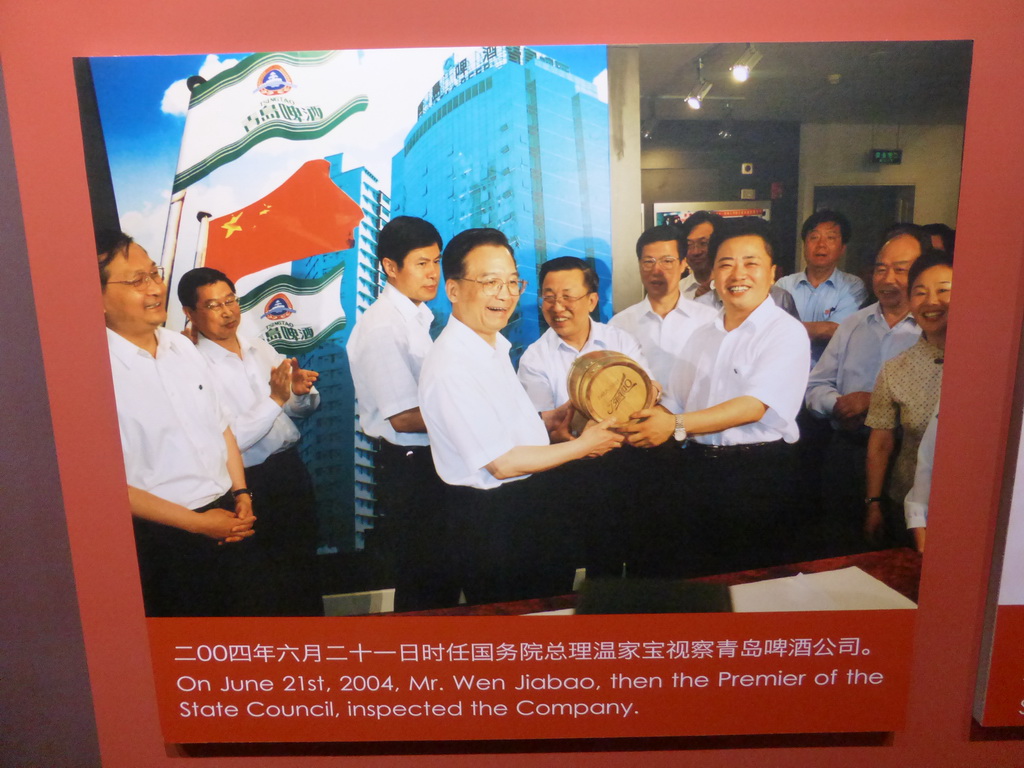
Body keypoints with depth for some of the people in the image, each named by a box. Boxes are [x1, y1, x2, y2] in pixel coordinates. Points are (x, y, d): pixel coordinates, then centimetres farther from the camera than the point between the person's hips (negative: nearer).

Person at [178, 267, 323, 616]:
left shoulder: (259, 347, 4)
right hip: (251, 483, -6)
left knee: (305, 564, 21)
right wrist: (276, 399, -27)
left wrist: (302, 392, -12)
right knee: (267, 582, 10)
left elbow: (302, 408, 10)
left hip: (290, 466, 7)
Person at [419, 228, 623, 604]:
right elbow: (502, 463, -25)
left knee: (554, 607, 26)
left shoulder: (494, 342, 3)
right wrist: (582, 445, -15)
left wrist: (548, 420, 0)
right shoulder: (450, 367, -27)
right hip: (495, 523, -9)